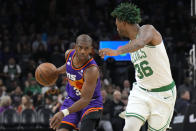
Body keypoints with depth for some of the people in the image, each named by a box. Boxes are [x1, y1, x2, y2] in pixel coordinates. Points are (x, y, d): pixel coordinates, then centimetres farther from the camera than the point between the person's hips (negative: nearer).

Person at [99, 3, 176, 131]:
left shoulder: (147, 29, -14)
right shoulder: (131, 44, 11)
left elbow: (140, 43, -38)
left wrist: (117, 51, -53)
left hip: (163, 94, -6)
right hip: (140, 92, 6)